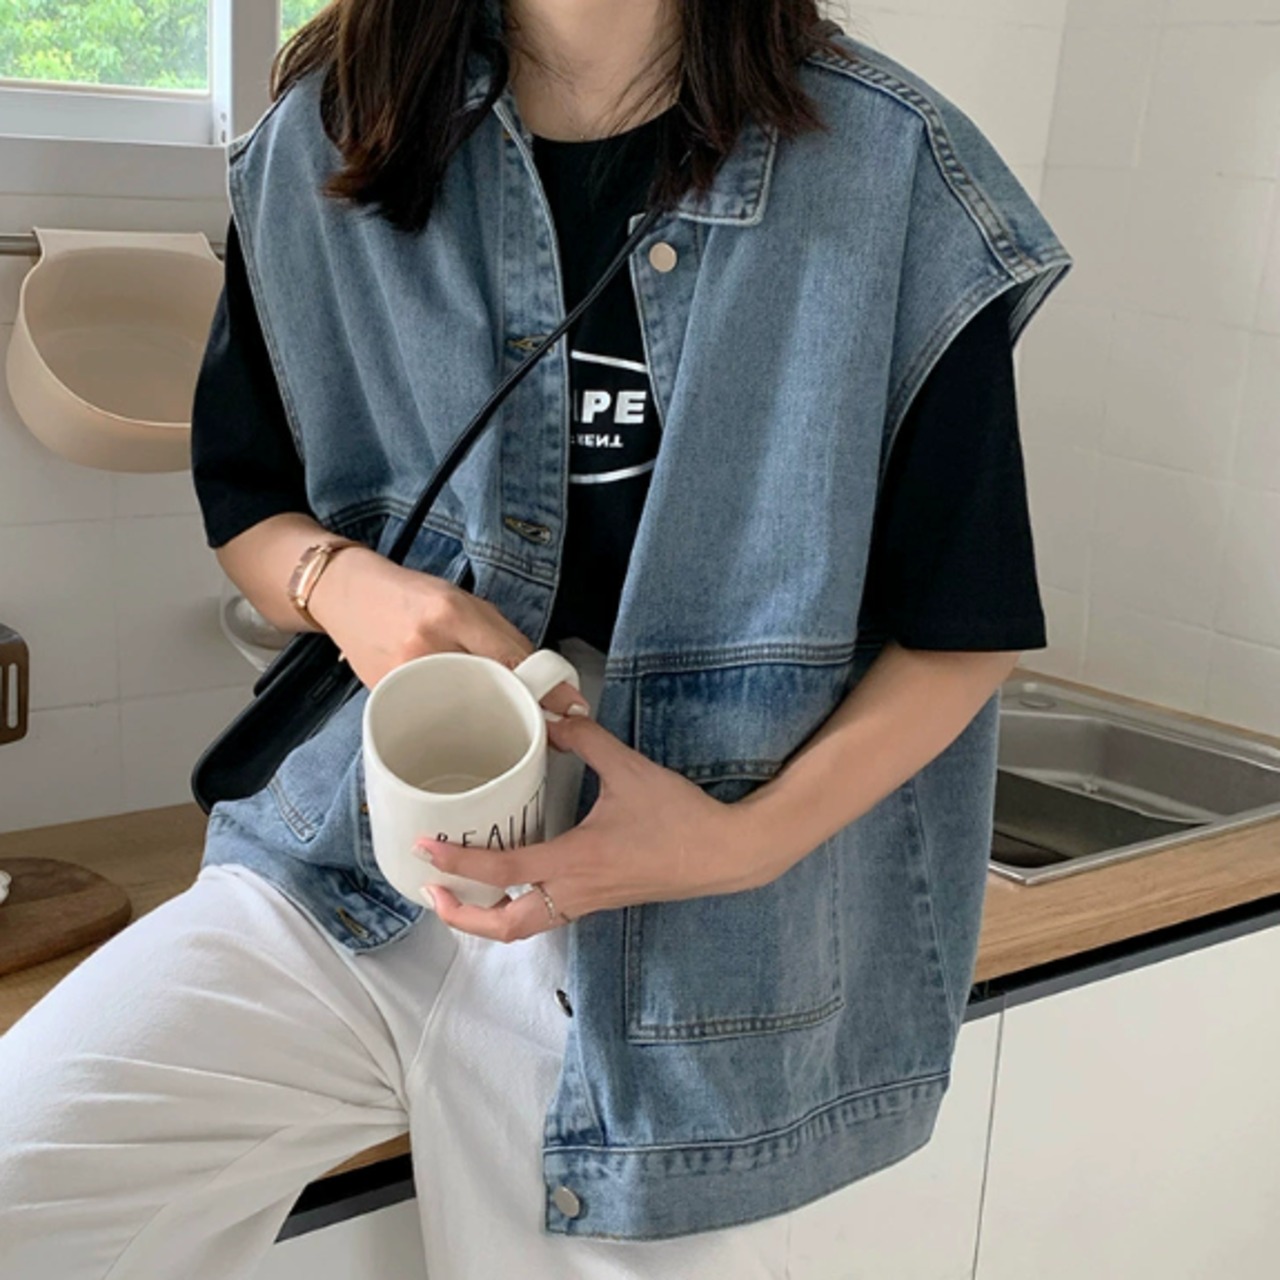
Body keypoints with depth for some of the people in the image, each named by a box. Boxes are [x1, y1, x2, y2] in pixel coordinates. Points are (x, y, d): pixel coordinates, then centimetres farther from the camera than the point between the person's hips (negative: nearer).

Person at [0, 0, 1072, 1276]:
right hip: (339, 877, 2)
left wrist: (751, 839, -18)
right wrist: (343, 586, -12)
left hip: (670, 952, -1)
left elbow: (964, 624, -3)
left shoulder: (896, 175, -8)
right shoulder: (327, 135, 0)